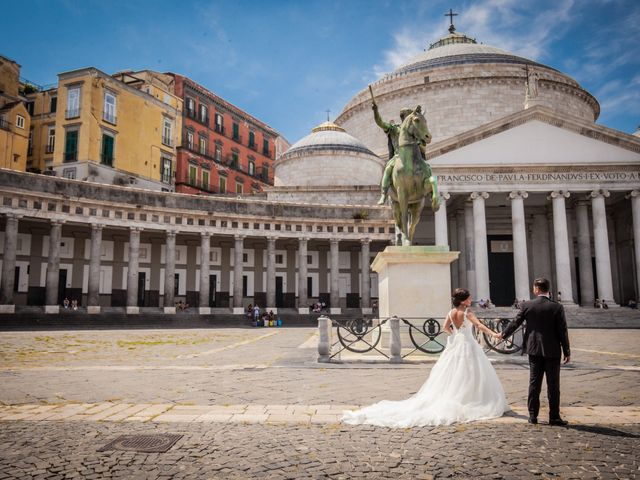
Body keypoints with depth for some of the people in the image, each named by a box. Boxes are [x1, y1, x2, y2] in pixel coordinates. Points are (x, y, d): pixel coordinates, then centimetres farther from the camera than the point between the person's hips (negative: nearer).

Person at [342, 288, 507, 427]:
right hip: (467, 345, -6)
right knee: (469, 375, 3)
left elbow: (446, 327, 1)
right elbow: (478, 325, -24)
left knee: (449, 375, 11)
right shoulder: (467, 312, -12)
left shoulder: (451, 312, 5)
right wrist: (493, 333, -30)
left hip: (454, 344, 6)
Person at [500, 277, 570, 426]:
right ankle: (554, 417, 11)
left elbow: (515, 323, 3)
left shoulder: (527, 305, -5)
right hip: (552, 351, -2)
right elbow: (562, 331, -8)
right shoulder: (557, 307, -9)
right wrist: (567, 352, 1)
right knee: (553, 385, 6)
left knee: (534, 383, 9)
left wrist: (504, 335, 21)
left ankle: (533, 415, 13)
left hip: (534, 349, 2)